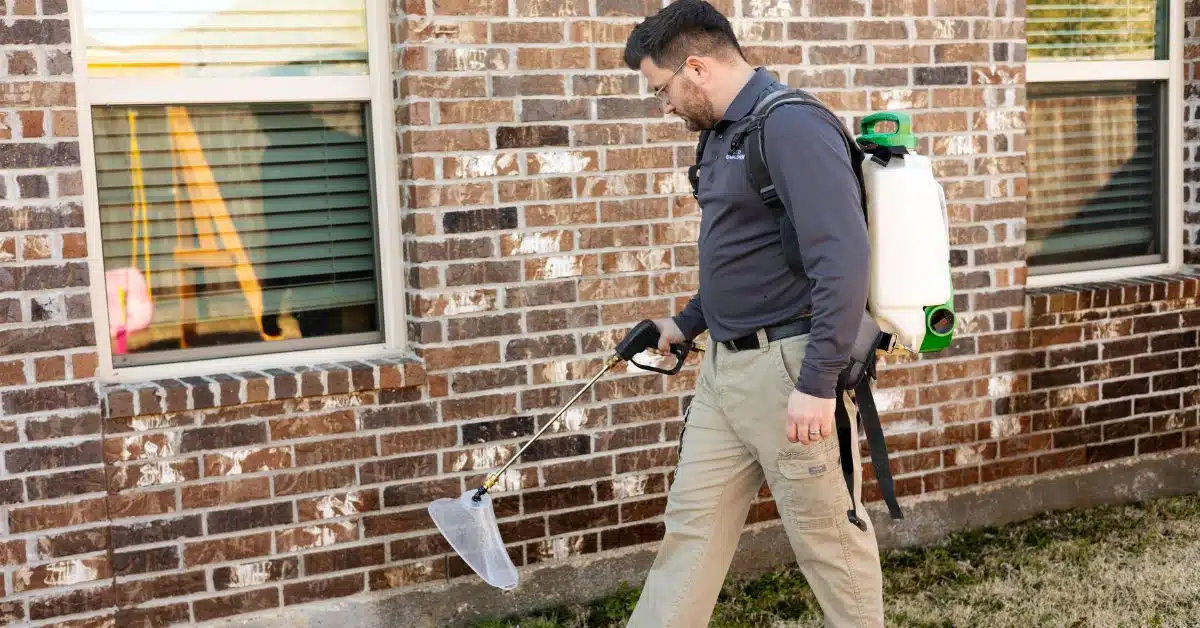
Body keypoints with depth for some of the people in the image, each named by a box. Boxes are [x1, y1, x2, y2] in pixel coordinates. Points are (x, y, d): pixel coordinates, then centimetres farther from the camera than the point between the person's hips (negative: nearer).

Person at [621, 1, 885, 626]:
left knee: (828, 536, 6)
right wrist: (686, 323, 27)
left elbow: (844, 259, -24)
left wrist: (816, 383, -26)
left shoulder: (792, 127, -17)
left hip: (788, 365, -9)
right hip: (723, 364, 9)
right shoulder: (723, 134, 13)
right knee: (691, 523, 13)